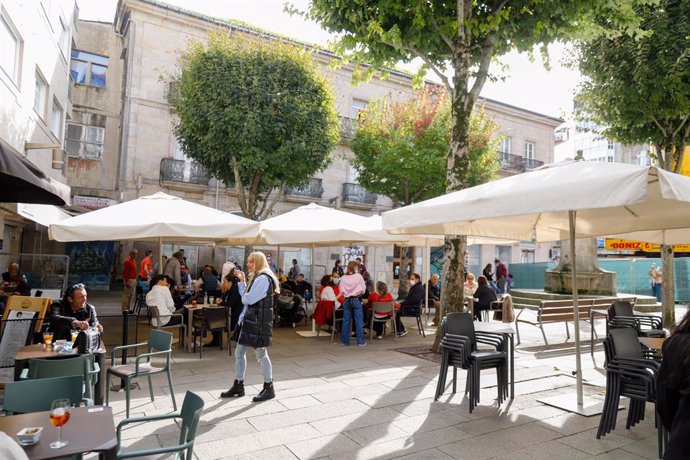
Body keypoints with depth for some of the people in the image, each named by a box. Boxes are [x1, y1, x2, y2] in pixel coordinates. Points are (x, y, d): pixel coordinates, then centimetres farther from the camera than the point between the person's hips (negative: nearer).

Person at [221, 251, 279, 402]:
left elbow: (249, 299, -21)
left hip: (259, 320, -10)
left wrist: (244, 297, 0)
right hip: (249, 319, 10)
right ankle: (238, 386, 27)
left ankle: (269, 388, 15)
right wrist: (242, 281, 6)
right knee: (239, 352, 13)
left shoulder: (263, 278, -16)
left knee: (261, 354, 1)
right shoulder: (255, 277, 16)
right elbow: (246, 297, 11)